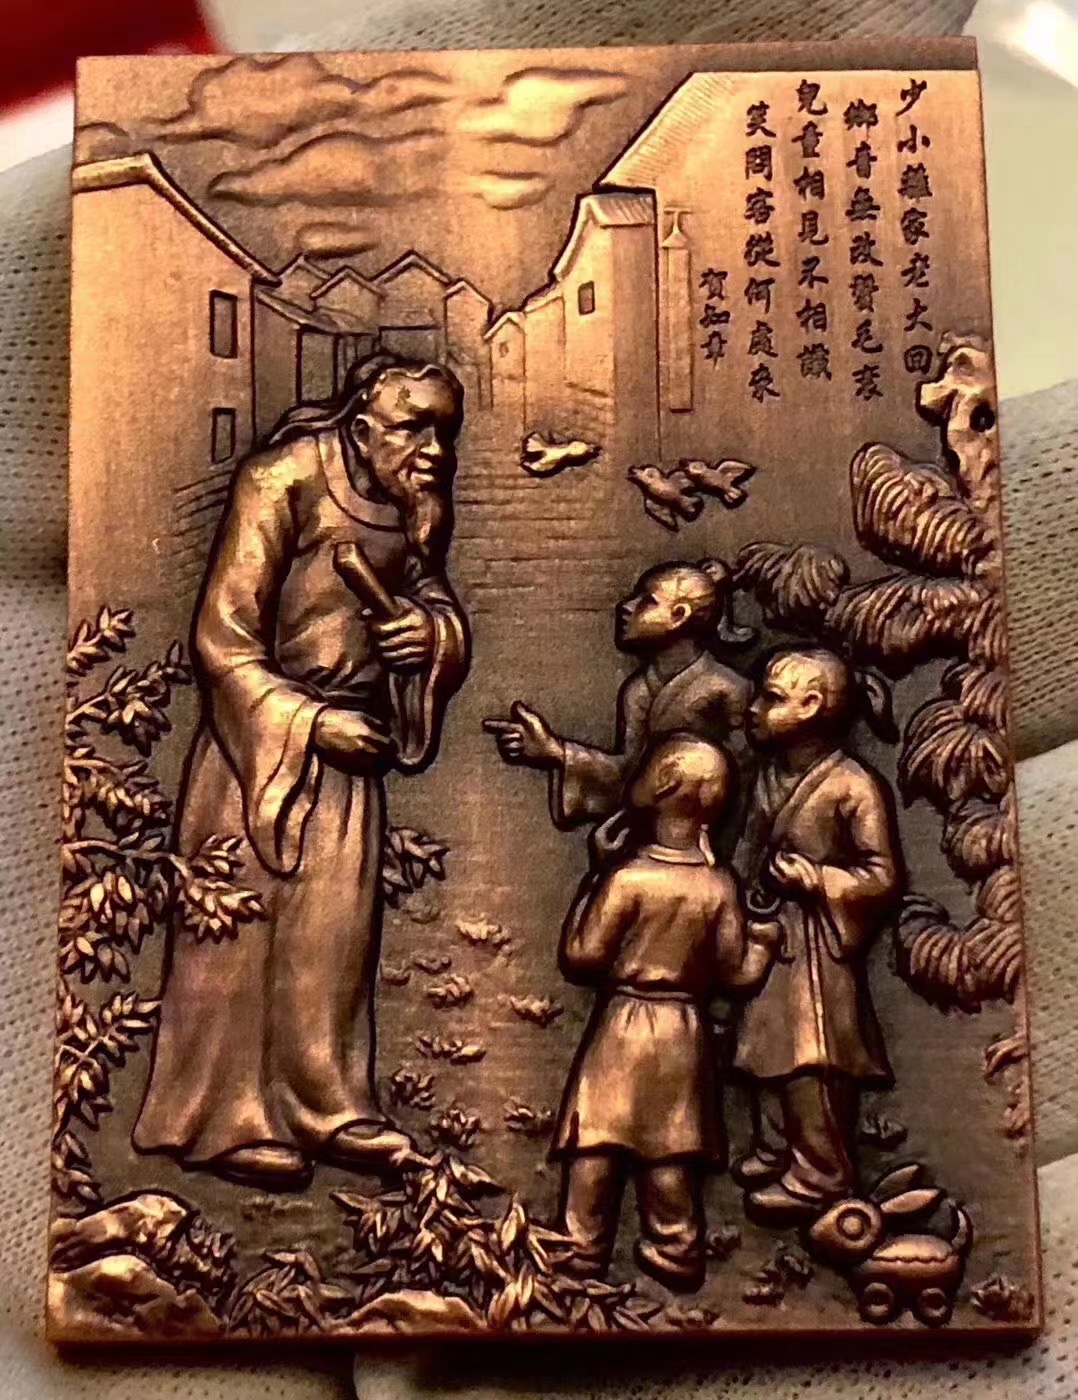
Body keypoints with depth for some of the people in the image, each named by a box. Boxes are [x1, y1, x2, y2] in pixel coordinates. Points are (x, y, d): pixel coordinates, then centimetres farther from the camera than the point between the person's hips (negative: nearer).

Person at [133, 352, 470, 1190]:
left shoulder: (420, 507, 5)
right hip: (265, 739, -6)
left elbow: (438, 604, 15)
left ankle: (327, 1106, 24)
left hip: (352, 745, 6)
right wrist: (311, 723, -20)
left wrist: (434, 629, -9)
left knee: (337, 932, 11)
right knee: (244, 929, 1)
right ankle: (228, 1122, 14)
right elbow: (222, 640, -17)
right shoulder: (282, 484, -15)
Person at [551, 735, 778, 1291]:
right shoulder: (720, 886, -6)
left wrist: (588, 891, 2)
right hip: (685, 1032, 3)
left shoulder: (626, 878, -15)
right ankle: (676, 1255, 20)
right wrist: (763, 940, 17)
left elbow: (582, 958, -11)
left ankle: (583, 1254, 14)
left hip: (622, 1024, -3)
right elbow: (736, 974, -2)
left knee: (596, 1145, 7)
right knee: (672, 1147, 12)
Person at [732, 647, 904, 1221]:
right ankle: (772, 1153, 30)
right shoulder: (770, 775, 7)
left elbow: (883, 877, -15)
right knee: (767, 1049, 14)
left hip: (819, 944, -7)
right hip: (771, 937, 7)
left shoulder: (854, 786, -15)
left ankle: (819, 1176, 11)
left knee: (812, 1065, -2)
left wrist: (811, 877, -18)